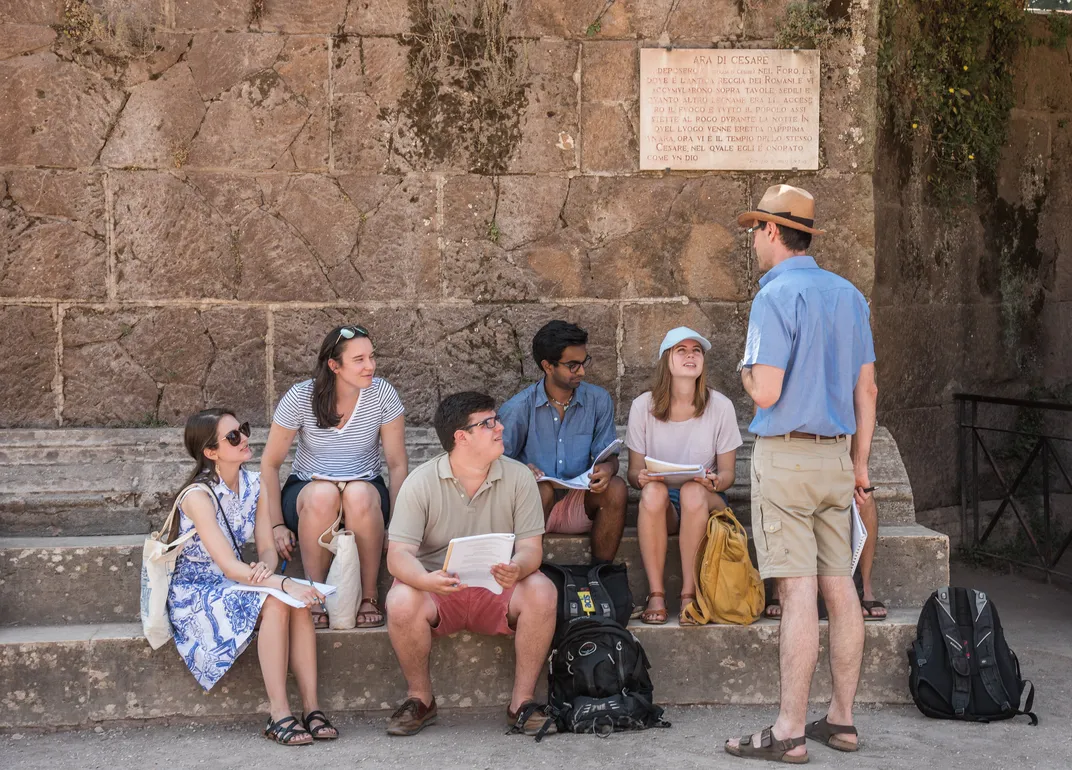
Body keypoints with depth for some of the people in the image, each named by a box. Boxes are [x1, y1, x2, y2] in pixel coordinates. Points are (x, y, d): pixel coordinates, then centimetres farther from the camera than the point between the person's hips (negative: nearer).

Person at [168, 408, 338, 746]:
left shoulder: (254, 484, 1)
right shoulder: (198, 495, -21)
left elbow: (267, 548, -1)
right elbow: (229, 566, -27)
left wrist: (266, 567, -26)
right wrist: (285, 583, -37)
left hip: (235, 582, 6)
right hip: (195, 594, -6)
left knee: (299, 601, -23)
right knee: (275, 602, -31)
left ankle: (311, 708, -25)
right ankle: (278, 714, -31)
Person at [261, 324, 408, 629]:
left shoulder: (382, 393, -10)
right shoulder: (300, 398, -13)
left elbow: (398, 464, -5)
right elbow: (270, 464, -5)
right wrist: (277, 525, -12)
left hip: (365, 492, 1)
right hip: (306, 489, -1)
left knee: (360, 495, -37)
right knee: (322, 495, -38)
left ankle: (369, 596, -22)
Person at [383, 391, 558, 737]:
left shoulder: (518, 478, -3)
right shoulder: (421, 482, -8)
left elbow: (531, 547, -7)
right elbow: (398, 554, -15)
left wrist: (516, 569, -33)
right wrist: (426, 580, -38)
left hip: (498, 589, 1)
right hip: (436, 587, -1)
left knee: (542, 592, -29)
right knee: (401, 602, -33)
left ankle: (522, 701, -15)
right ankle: (420, 698, -8)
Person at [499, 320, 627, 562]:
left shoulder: (599, 401, 2)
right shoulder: (519, 408, -6)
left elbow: (609, 457, 4)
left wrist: (607, 468, -22)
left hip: (578, 505, 3)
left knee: (616, 488, -25)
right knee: (542, 489, -34)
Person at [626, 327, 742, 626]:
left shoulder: (720, 406, -1)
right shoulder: (643, 406, 0)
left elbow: (727, 474, 2)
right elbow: (633, 471, 4)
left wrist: (713, 481, -22)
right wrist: (641, 477, -21)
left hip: (705, 501, 0)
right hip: (659, 507, 0)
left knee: (693, 491, -36)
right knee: (653, 491, -35)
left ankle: (689, 595, -31)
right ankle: (656, 595, -32)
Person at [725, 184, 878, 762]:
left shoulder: (776, 296, -12)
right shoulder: (848, 295, 11)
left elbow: (765, 392, -18)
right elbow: (867, 389, 13)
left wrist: (747, 368, 5)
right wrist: (859, 463, 19)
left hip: (785, 456, -7)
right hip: (836, 455, 7)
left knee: (797, 593, -9)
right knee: (839, 587, 9)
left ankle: (788, 733, -7)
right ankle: (841, 719, 15)